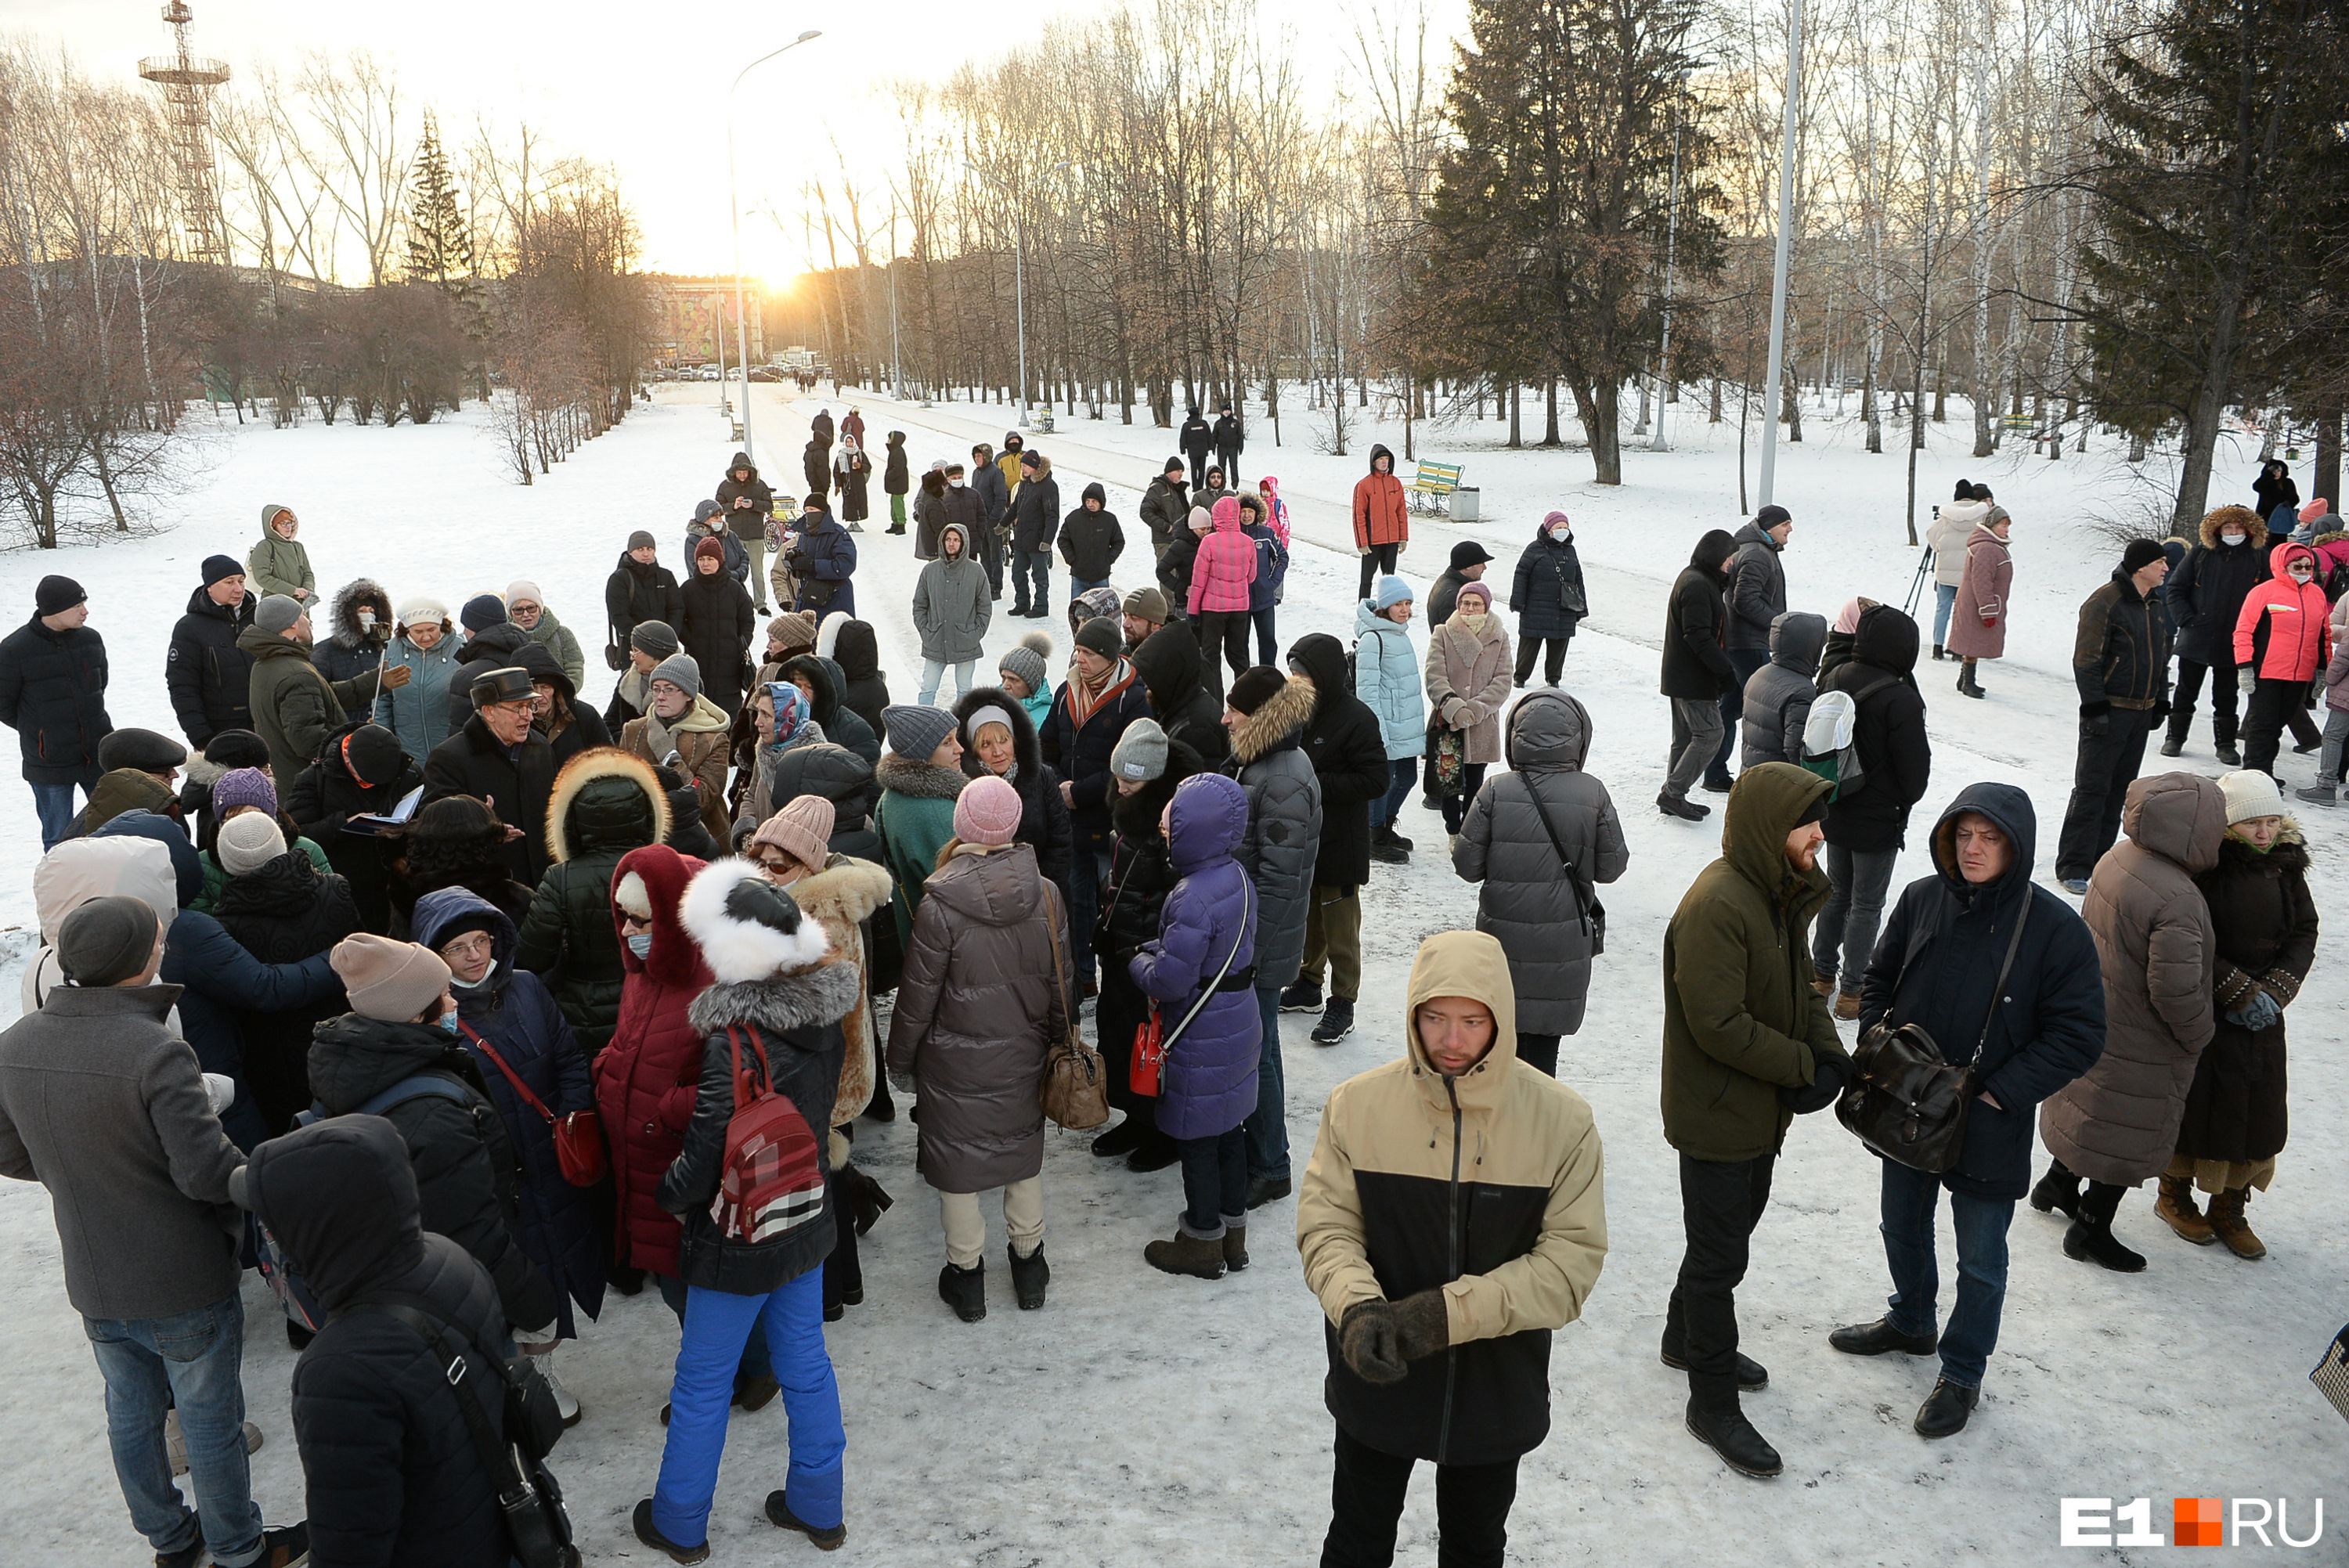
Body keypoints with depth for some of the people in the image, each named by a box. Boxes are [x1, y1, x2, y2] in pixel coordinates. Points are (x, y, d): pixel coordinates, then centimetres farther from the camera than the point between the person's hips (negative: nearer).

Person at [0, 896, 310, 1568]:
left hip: (93, 1287, 6)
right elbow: (207, 1170, -29)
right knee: (211, 1424, 13)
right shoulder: (157, 1052, -30)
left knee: (131, 1417, 23)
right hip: (182, 1287, -6)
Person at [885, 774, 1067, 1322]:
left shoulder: (941, 905, -21)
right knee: (1024, 1153, 21)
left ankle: (966, 1276, 26)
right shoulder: (1045, 896, -11)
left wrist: (900, 1060, 2)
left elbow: (918, 995, -13)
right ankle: (1029, 1264, 35)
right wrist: (1056, 1040, 17)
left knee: (956, 1161, 13)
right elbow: (1059, 983, 0)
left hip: (955, 1063, -3)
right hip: (1023, 1056, 4)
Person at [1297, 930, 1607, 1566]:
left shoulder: (1562, 1120, -17)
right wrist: (1357, 1307, -29)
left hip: (1497, 1389, 0)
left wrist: (1447, 1313, -27)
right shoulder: (1357, 1104, -15)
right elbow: (1326, 1226, -9)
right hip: (1377, 1379, 0)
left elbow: (1570, 1260, -18)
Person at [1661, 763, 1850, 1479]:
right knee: (1720, 1256, 3)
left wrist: (1828, 1052, -6)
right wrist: (1804, 1067, -19)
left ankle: (1689, 1339, 47)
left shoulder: (1781, 894, 4)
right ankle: (1713, 1405, 19)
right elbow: (1719, 1025, -29)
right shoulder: (1717, 905, -28)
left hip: (1760, 1110, 10)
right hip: (1715, 1116, -10)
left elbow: (1801, 984, 12)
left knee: (1732, 1229, 25)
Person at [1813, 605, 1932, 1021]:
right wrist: (1906, 800, 6)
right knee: (1866, 905, 6)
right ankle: (1853, 991, 13)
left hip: (1835, 813, 6)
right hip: (1878, 821, -6)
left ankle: (1822, 973, 30)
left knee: (1837, 893, 21)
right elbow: (1915, 764, -14)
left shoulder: (1833, 680, -3)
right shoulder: (1899, 699, -23)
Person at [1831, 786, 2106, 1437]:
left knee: (1980, 1261, 12)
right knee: (1903, 1227, 25)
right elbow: (1879, 979, 9)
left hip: (1988, 1130, -5)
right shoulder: (1921, 900, -7)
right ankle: (1911, 1323, 51)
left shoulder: (2056, 929, -18)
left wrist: (2000, 1093, -18)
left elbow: (2079, 1035, -15)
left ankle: (1961, 1373, 33)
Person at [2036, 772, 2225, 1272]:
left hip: (2096, 1021, 8)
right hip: (2142, 1049, -8)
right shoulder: (2178, 901, -32)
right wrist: (2199, 1036, -11)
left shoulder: (2117, 859, -5)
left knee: (2093, 1109, 28)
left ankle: (2058, 1184, 46)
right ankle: (2091, 1231, 24)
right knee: (2129, 1138, 10)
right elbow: (2177, 992, -30)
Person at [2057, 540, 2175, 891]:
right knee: (2092, 789, -8)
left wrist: (2161, 702, 20)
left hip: (2141, 712, 8)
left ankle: (2099, 857, 19)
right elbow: (2086, 661, -15)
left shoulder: (2157, 607, 13)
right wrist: (2095, 707, -17)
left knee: (2119, 789, 11)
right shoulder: (2105, 603, -13)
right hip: (2109, 711, -8)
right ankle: (2073, 866, -5)